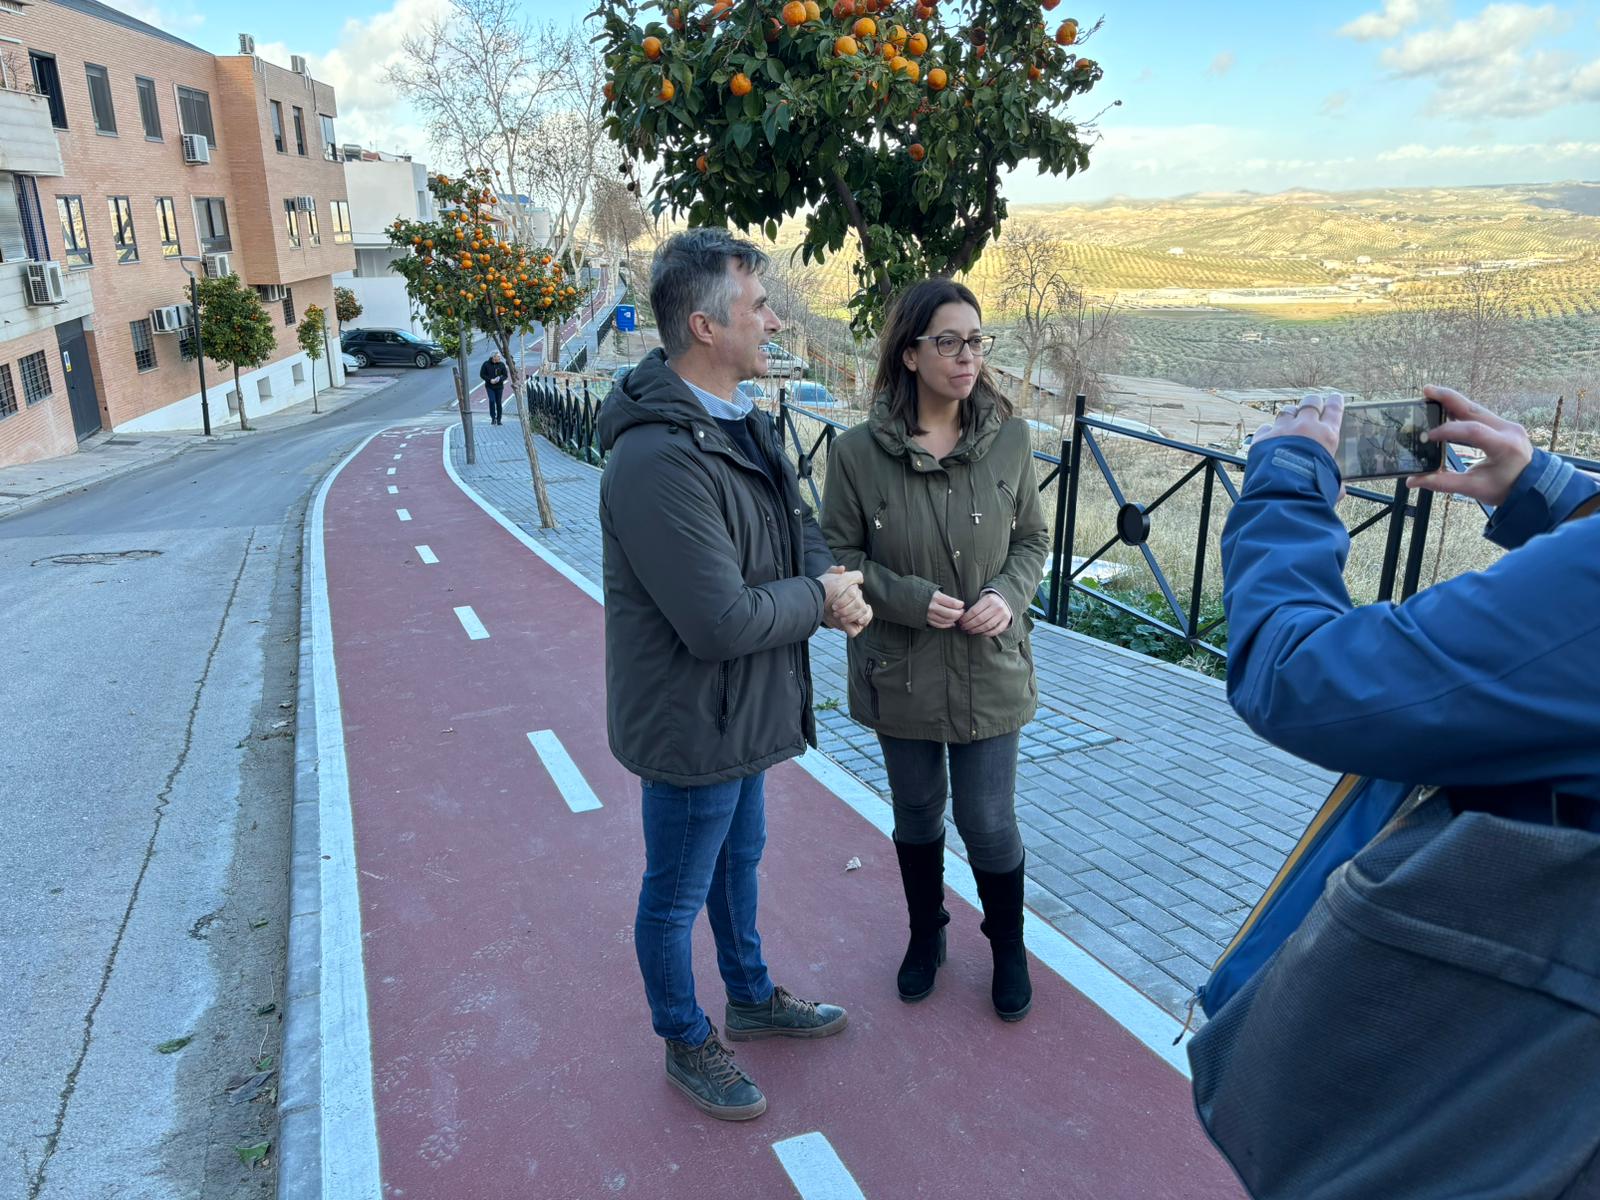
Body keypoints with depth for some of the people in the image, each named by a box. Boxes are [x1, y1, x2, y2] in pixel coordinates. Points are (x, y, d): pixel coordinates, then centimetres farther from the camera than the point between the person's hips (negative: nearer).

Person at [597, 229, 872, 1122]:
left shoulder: (742, 419, 3)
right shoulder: (658, 460, -31)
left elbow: (796, 519, 13)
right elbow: (722, 622, -32)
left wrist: (828, 577, -9)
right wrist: (822, 598, -16)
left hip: (745, 713, 10)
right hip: (693, 724, -9)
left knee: (740, 861, 28)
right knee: (678, 897, 15)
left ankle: (753, 997, 52)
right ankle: (688, 1043, 40)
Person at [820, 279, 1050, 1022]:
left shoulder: (1008, 440, -7)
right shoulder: (858, 452, -13)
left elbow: (1033, 538, 4)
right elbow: (839, 555, -6)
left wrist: (1009, 593, -15)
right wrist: (910, 599, -20)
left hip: (990, 672, 0)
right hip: (901, 673, 0)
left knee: (988, 821, 9)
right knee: (917, 813, 19)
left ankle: (1009, 949, 38)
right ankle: (925, 937, 45)